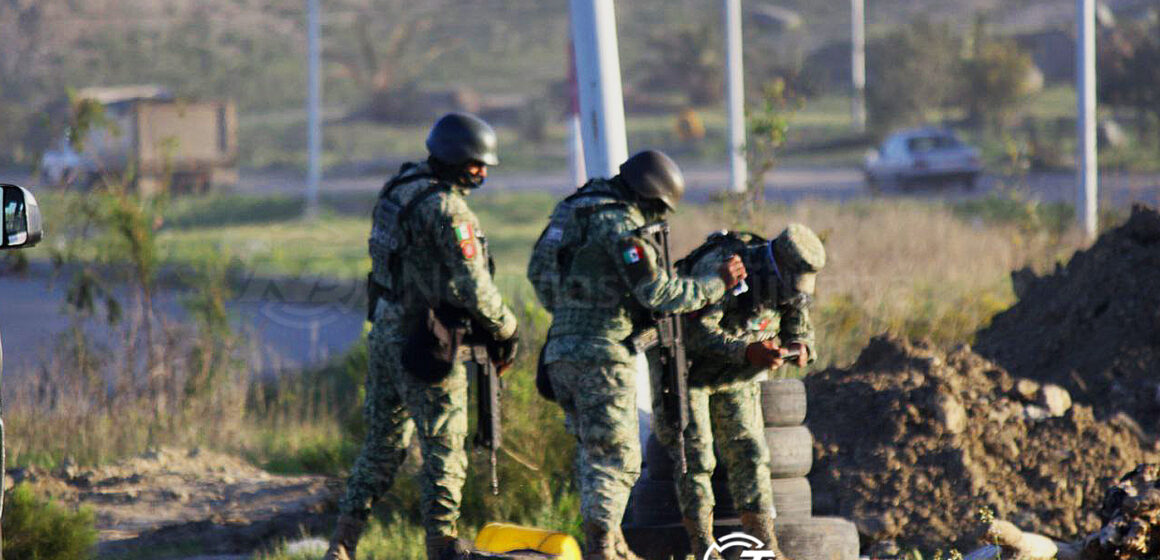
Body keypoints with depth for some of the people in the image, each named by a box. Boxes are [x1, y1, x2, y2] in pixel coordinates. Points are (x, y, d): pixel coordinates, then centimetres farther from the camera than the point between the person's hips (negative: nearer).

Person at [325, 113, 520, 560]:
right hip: (427, 343, -8)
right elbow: (473, 287, -20)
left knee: (383, 442, 15)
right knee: (444, 448, 2)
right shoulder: (447, 210, -19)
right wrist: (505, 328, -2)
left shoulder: (399, 188, 8)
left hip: (385, 333, 8)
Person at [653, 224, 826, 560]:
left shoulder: (786, 286, -9)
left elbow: (799, 329, 1)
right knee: (695, 458, -10)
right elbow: (697, 332, -36)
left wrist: (799, 347, -24)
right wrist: (748, 352, -46)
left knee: (750, 455, -1)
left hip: (736, 380, 6)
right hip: (688, 370, -6)